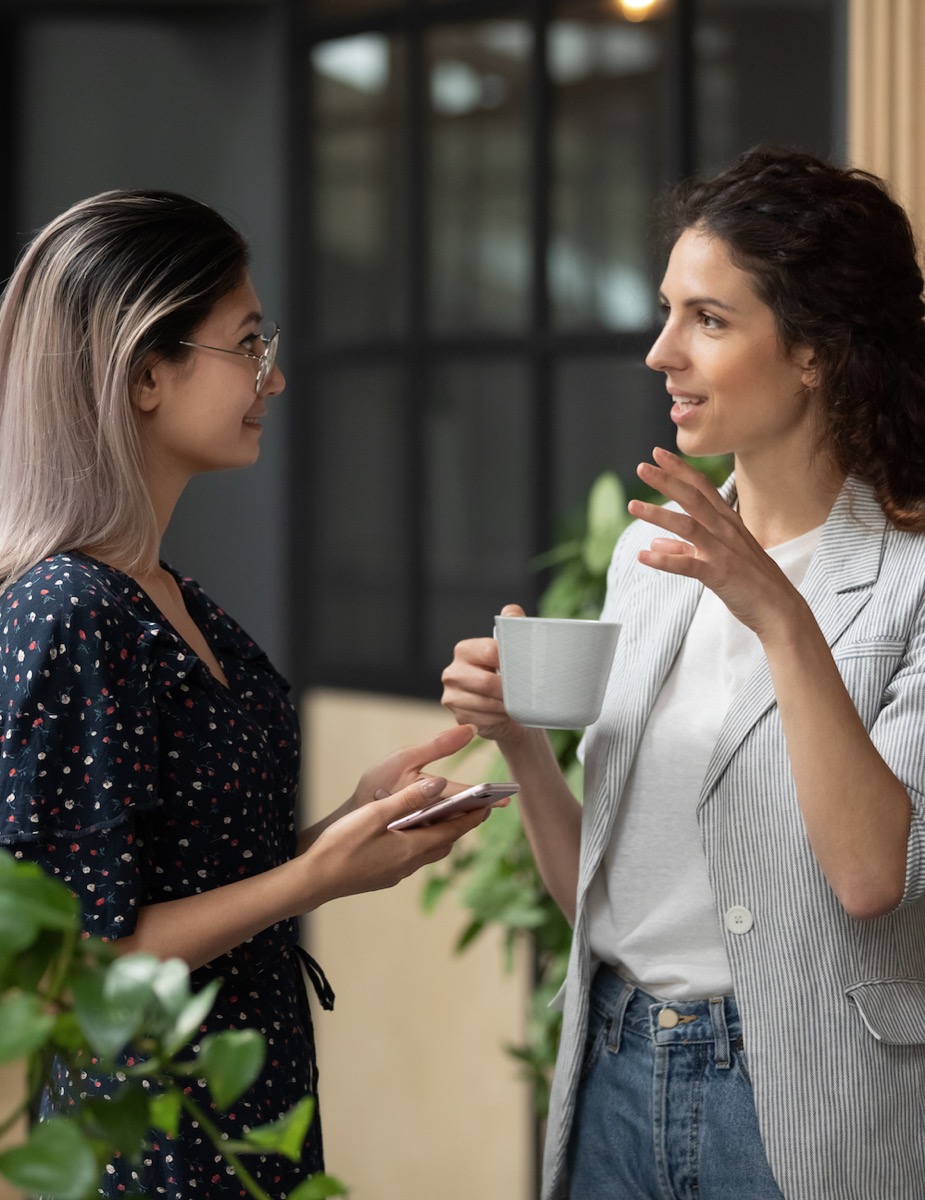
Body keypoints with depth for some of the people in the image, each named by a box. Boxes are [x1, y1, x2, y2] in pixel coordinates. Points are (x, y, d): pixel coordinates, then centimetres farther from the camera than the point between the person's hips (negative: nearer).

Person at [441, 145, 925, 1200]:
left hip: (801, 1111, -5)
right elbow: (590, 888, 10)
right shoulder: (649, 554, 7)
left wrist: (781, 619, -26)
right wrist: (520, 744, -7)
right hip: (617, 1081, 5)